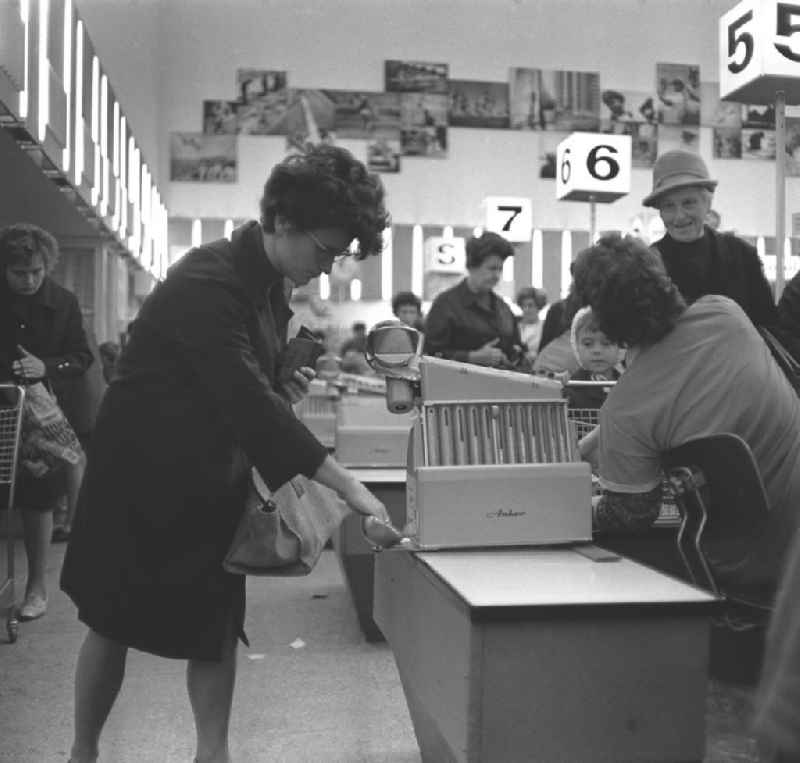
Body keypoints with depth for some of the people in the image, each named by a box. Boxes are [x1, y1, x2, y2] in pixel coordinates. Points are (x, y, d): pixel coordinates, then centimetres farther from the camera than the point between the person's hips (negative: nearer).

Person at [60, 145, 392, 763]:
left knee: (218, 628, 6)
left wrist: (286, 384, -8)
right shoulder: (206, 284, -27)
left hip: (212, 480, 7)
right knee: (112, 624, 8)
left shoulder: (270, 283, 0)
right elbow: (248, 402, -35)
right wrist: (348, 485, -36)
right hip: (143, 475, -7)